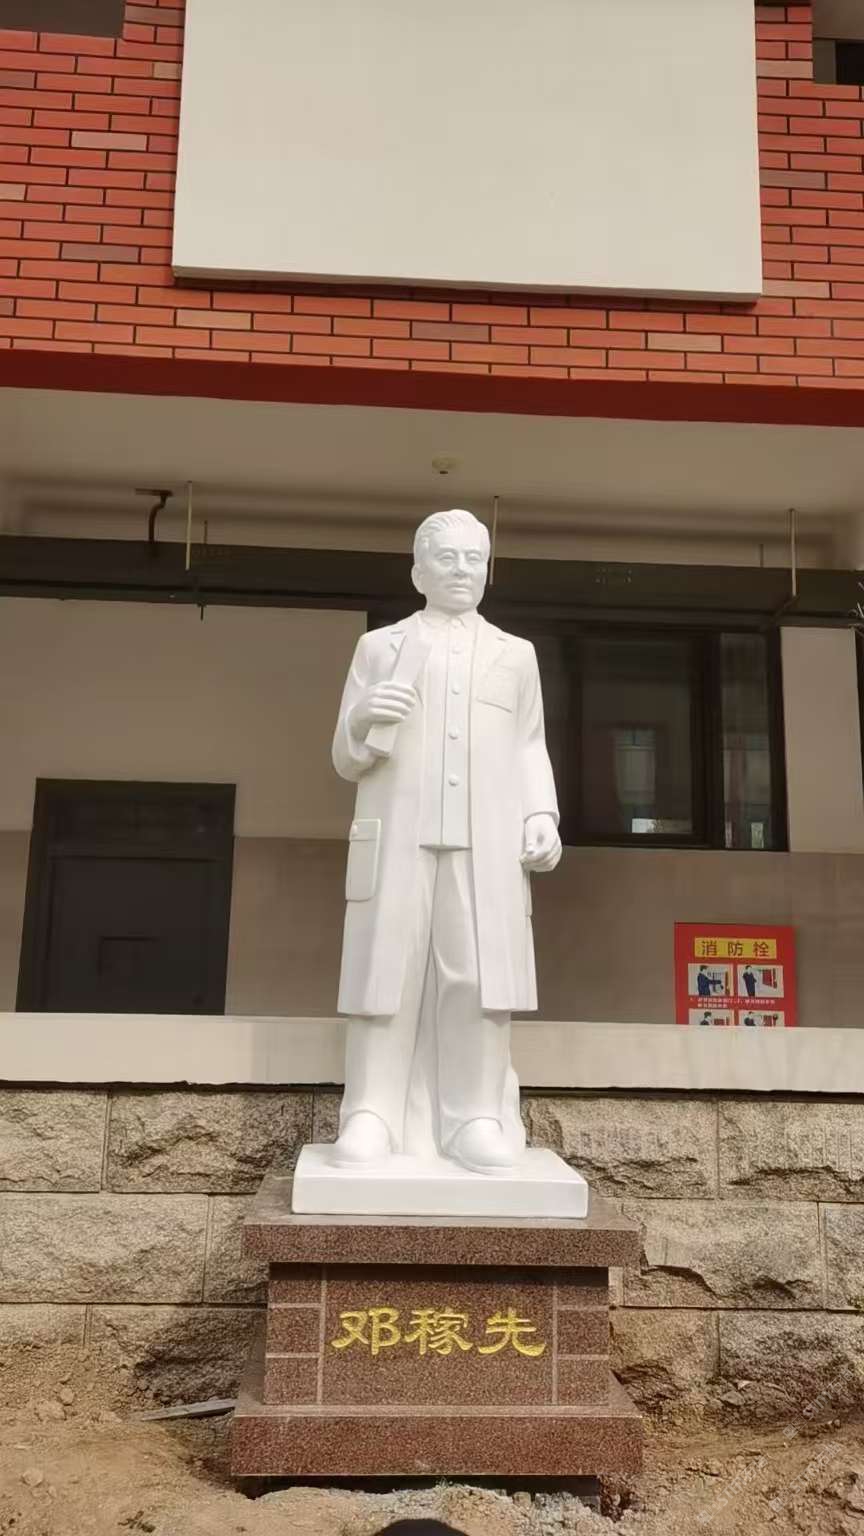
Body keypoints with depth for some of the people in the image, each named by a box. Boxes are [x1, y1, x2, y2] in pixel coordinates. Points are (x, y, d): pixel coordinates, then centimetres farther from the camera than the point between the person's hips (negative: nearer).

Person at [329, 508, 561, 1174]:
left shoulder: (515, 654, 23)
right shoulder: (380, 646, 17)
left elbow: (531, 749, 17)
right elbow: (346, 760, 13)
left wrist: (542, 816, 0)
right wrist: (361, 721, -10)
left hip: (488, 843, 1)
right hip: (398, 837, -1)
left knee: (479, 976, -7)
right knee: (388, 971, -6)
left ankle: (476, 1119, -3)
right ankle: (370, 1117, -3)